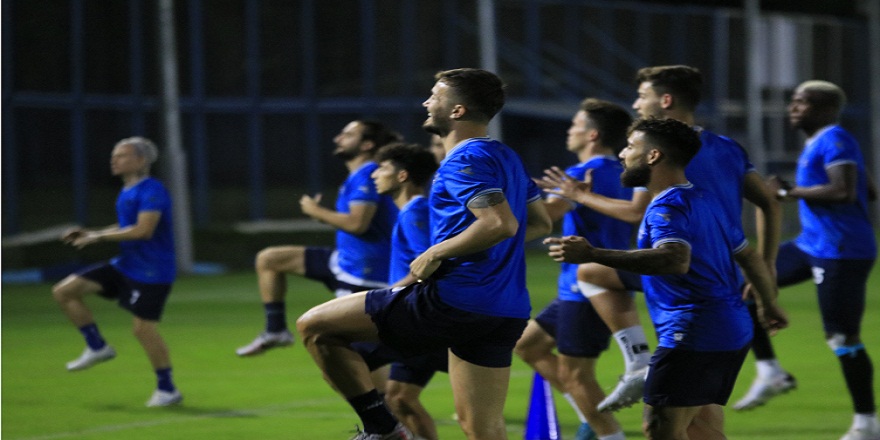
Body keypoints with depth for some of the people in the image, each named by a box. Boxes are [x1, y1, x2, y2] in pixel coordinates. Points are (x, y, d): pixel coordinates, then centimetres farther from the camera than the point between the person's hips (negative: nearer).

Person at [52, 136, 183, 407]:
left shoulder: (151, 191, -17)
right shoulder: (126, 193, 13)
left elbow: (143, 230, -26)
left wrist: (98, 237, -20)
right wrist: (88, 234, 10)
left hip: (152, 271, -9)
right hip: (126, 264, 9)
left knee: (143, 328, -8)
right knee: (63, 291, 2)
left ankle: (167, 389, 8)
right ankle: (97, 348, 12)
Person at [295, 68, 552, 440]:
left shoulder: (466, 159, -11)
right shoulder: (505, 157, 17)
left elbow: (500, 224, -25)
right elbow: (540, 223, 25)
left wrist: (436, 253, -14)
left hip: (452, 300, -9)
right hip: (503, 313, 9)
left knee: (314, 327, 0)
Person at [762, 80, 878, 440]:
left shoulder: (834, 141, -14)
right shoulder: (816, 143, 16)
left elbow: (844, 191, -26)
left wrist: (788, 193, -18)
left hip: (840, 252, -11)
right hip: (812, 245, 11)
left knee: (842, 338, -7)